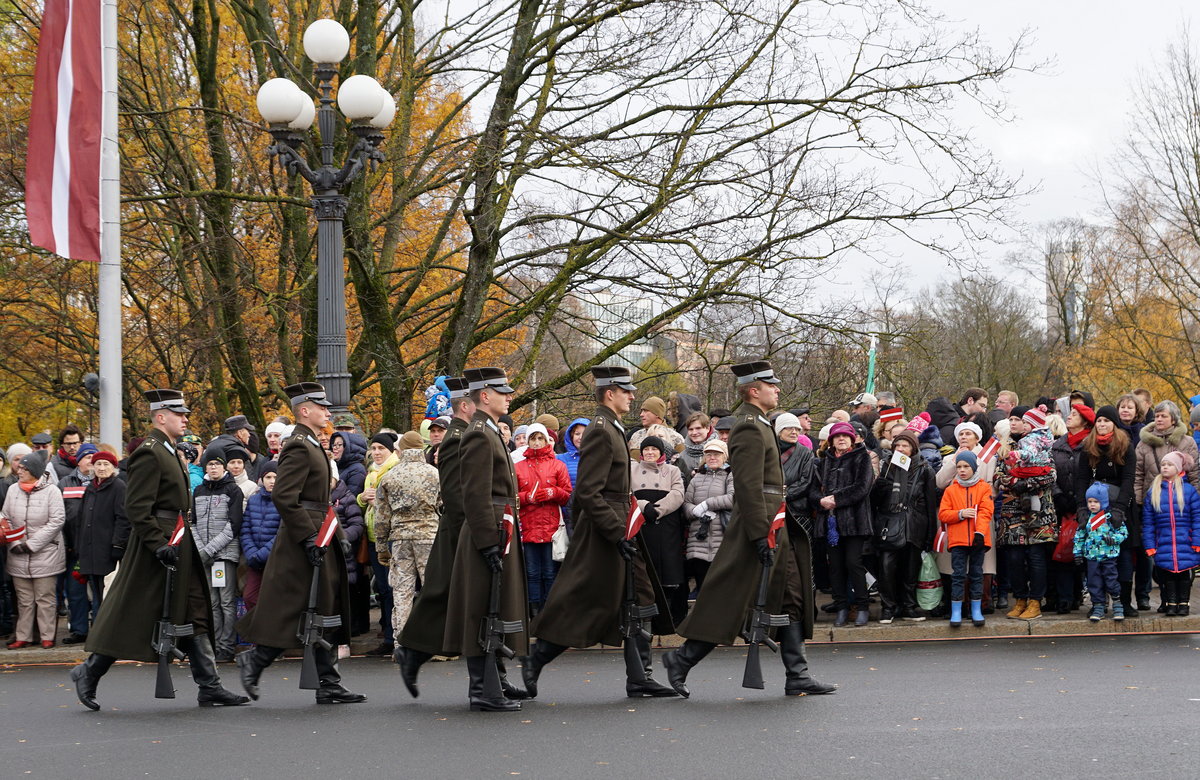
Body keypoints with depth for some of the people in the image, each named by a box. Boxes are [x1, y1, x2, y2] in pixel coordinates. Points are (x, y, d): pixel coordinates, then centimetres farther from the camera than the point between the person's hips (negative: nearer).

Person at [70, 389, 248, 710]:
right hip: (160, 543, -10)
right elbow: (137, 508, -21)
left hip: (180, 547, 10)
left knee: (194, 617, 7)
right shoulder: (149, 454, -15)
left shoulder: (168, 452, 15)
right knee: (132, 616, -2)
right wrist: (159, 545, -25)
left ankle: (210, 689, 8)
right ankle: (89, 674, 11)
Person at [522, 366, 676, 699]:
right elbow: (588, 493, -22)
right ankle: (533, 663, 6)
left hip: (618, 529, 10)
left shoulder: (612, 429, 15)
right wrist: (618, 534, -23)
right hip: (602, 536, -10)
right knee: (582, 607, -4)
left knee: (640, 603, 8)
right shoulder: (600, 431, -16)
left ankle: (639, 678, 10)